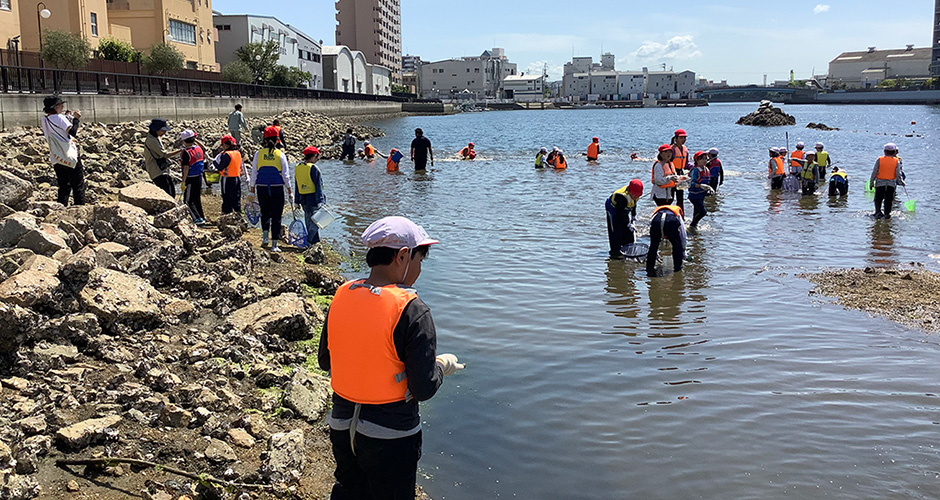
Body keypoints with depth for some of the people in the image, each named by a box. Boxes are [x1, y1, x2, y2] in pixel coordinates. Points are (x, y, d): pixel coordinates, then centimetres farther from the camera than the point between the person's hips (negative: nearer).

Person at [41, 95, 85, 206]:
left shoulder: (45, 120, 9)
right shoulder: (60, 118, -12)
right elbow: (73, 132, -22)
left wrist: (67, 118, 16)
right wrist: (76, 119, -9)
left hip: (56, 158, 7)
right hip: (70, 156, -7)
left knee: (63, 186, 12)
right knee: (78, 185, 0)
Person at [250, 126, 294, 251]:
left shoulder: (258, 153, 0)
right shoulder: (281, 154, -3)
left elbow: (253, 173, 2)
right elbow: (286, 174, -2)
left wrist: (252, 188, 11)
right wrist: (290, 191, 4)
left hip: (262, 188, 1)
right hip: (277, 188, -1)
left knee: (265, 213, 20)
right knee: (276, 216, 5)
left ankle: (265, 235, 1)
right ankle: (274, 245, 4)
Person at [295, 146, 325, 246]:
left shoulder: (297, 167, 8)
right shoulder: (313, 168, -14)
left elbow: (296, 185, 13)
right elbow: (318, 185, -15)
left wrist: (297, 201, 17)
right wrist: (320, 200, -15)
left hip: (303, 199, 7)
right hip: (313, 197, -7)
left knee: (308, 220, 14)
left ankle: (314, 240, 20)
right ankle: (309, 240, -8)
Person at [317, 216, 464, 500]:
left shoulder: (341, 297, -5)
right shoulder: (412, 310, -22)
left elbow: (325, 361, 7)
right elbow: (424, 389, -21)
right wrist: (442, 365, -1)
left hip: (341, 426, 5)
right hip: (390, 435, -5)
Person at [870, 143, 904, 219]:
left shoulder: (879, 160, -6)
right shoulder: (897, 161, -3)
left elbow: (874, 172, -5)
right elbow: (898, 174, -5)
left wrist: (871, 182, 2)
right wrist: (901, 182, 10)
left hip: (880, 183, -1)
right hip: (891, 184, 1)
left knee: (878, 199, 10)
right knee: (888, 200, 11)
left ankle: (878, 212, -5)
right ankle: (887, 214, 11)